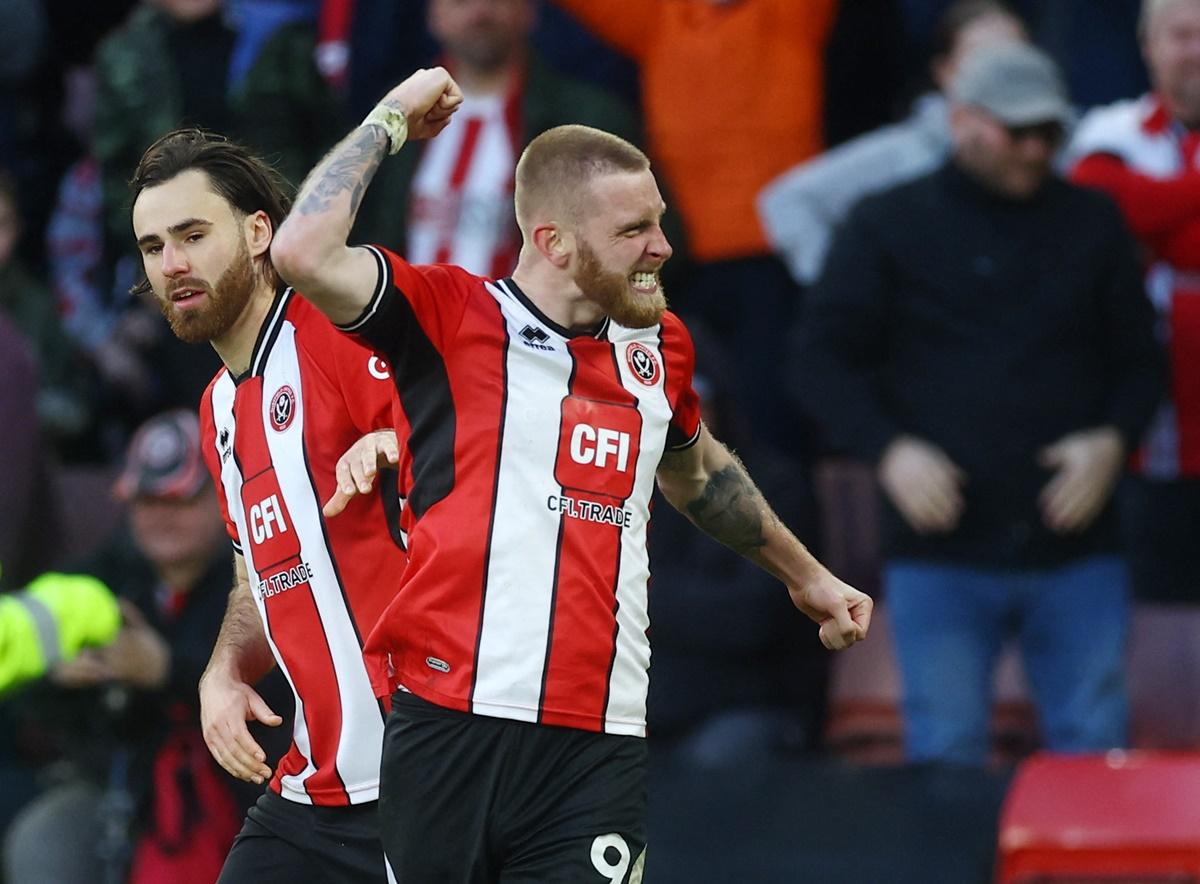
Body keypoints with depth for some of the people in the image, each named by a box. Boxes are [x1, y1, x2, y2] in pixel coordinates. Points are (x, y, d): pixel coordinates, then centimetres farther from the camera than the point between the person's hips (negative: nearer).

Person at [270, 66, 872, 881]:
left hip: (596, 750, 4)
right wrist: (391, 120, -5)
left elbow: (697, 471, 36)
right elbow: (305, 254, -17)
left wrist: (805, 576, 48)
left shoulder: (659, 346, 15)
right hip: (445, 731, -4)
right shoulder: (451, 317, -1)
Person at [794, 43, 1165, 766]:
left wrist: (1113, 441, -6)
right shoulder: (888, 225, 5)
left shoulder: (1093, 224, 11)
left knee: (1094, 751, 0)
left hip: (1077, 549, 2)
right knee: (946, 757, 0)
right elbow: (825, 360, 3)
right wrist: (889, 450, -13)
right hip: (941, 551, -2)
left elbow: (1140, 360, 14)